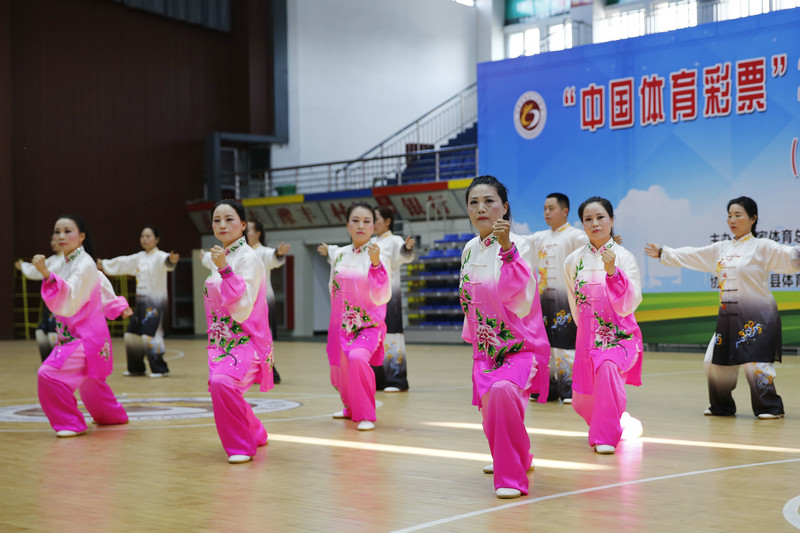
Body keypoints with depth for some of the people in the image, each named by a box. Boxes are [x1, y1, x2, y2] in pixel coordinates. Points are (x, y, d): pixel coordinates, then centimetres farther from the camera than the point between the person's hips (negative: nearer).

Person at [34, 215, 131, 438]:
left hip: (87, 337, -9)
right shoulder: (62, 265, 6)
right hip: (70, 335, 9)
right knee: (90, 382, 27)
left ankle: (70, 423, -8)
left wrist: (46, 273, -43)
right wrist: (117, 306, 22)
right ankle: (113, 415, 51)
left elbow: (69, 298, -32)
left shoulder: (85, 265, -18)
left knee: (49, 374, -22)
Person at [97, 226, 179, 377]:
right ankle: (136, 368, 27)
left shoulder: (159, 256, -9)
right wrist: (105, 264, 39)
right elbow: (122, 263, 29)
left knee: (149, 336, -17)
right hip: (140, 302, 8)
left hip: (155, 302, -8)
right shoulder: (139, 257, 14)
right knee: (132, 335, 13)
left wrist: (172, 260, -55)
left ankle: (160, 369, -7)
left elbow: (165, 262, -32)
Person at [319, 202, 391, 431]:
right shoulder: (339, 254, 4)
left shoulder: (380, 258, -8)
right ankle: (351, 408, 44)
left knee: (358, 357, -31)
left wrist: (376, 264, -27)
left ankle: (366, 415, -16)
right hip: (340, 326, 5)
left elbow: (381, 298, -19)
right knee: (340, 370, 11)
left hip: (369, 326, -5)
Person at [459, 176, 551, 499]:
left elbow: (518, 300, -28)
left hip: (520, 347, -7)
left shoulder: (517, 245, -14)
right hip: (486, 350, 7)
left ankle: (513, 479, -23)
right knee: (491, 414, 13)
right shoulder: (470, 250, 6)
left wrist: (506, 248, -34)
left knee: (502, 390, -34)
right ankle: (515, 460, 48)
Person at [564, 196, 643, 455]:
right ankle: (620, 420, 42)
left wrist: (612, 271, -29)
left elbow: (629, 305, -19)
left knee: (607, 367, -36)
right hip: (587, 337, 4)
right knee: (582, 402, 8)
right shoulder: (573, 261, 2)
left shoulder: (624, 257, -8)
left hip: (620, 336, -4)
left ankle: (606, 436, -21)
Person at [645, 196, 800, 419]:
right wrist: (663, 253, 26)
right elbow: (692, 256, 22)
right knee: (715, 360, 9)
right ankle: (722, 406, 24)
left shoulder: (762, 247, -5)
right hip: (728, 316, 7)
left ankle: (770, 408, 1)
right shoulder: (722, 249, 14)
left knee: (755, 362, -12)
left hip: (756, 316, -7)